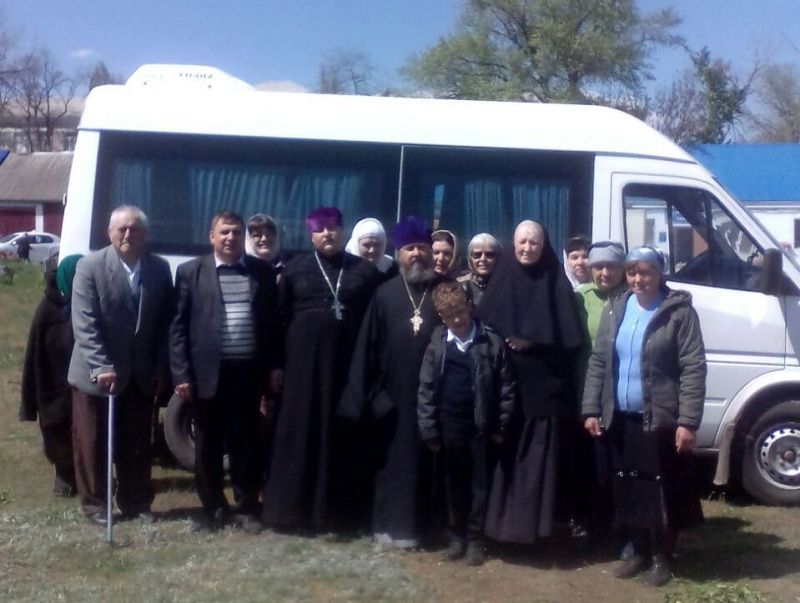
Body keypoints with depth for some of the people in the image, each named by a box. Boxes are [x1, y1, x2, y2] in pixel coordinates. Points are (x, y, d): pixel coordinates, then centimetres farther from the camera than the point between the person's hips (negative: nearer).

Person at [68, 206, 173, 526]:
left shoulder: (160, 269, 0)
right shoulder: (90, 266, -10)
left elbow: (165, 323, 4)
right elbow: (84, 324, -16)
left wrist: (161, 368, -1)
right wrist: (101, 367, -24)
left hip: (141, 375, 3)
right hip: (95, 374, -3)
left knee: (138, 445, 12)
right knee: (92, 444, 8)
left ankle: (136, 503, 26)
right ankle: (95, 505, 23)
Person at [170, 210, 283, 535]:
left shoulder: (263, 271, 6)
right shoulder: (191, 271, 1)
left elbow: (273, 321, 9)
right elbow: (178, 327, -1)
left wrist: (275, 365, 3)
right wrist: (181, 374, -7)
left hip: (249, 372, 1)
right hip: (208, 373, -1)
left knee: (246, 443, 9)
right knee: (208, 446, 8)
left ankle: (247, 508, 21)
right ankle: (213, 509, 21)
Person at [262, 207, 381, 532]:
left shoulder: (365, 270, 6)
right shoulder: (296, 269, 7)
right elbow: (282, 318, 6)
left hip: (348, 362, 0)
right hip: (304, 361, 0)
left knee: (342, 434, 4)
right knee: (300, 431, 2)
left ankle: (339, 510, 13)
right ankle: (294, 507, 10)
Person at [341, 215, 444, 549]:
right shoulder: (385, 294, 6)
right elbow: (367, 345, 4)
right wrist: (369, 392, -2)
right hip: (393, 395, 1)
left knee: (430, 460, 6)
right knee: (394, 459, 7)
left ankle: (426, 524, 17)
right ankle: (393, 523, 17)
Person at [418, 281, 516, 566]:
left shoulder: (492, 342, -5)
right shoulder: (437, 344, 0)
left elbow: (506, 387, -2)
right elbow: (426, 388, 0)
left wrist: (500, 426, -4)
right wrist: (429, 430, -3)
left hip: (481, 426, -1)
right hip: (450, 425, 2)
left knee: (479, 484, 7)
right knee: (454, 484, 11)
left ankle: (475, 540, 18)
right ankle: (457, 537, 24)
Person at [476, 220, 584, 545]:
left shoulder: (557, 284, 3)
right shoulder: (501, 280, 10)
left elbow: (567, 338, -5)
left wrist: (530, 343, -12)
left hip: (542, 383, -2)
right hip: (504, 382, 2)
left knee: (537, 455, -4)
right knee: (505, 453, 2)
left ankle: (531, 523, 2)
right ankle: (503, 520, 10)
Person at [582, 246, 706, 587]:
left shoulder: (679, 312, -8)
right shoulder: (615, 310, 8)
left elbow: (693, 369, -11)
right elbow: (598, 362, 10)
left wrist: (688, 421, -17)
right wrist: (591, 410, 4)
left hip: (661, 420, -5)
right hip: (621, 419, 5)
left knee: (662, 490, 5)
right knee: (627, 489, 13)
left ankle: (661, 558, 22)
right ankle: (639, 551, 29)